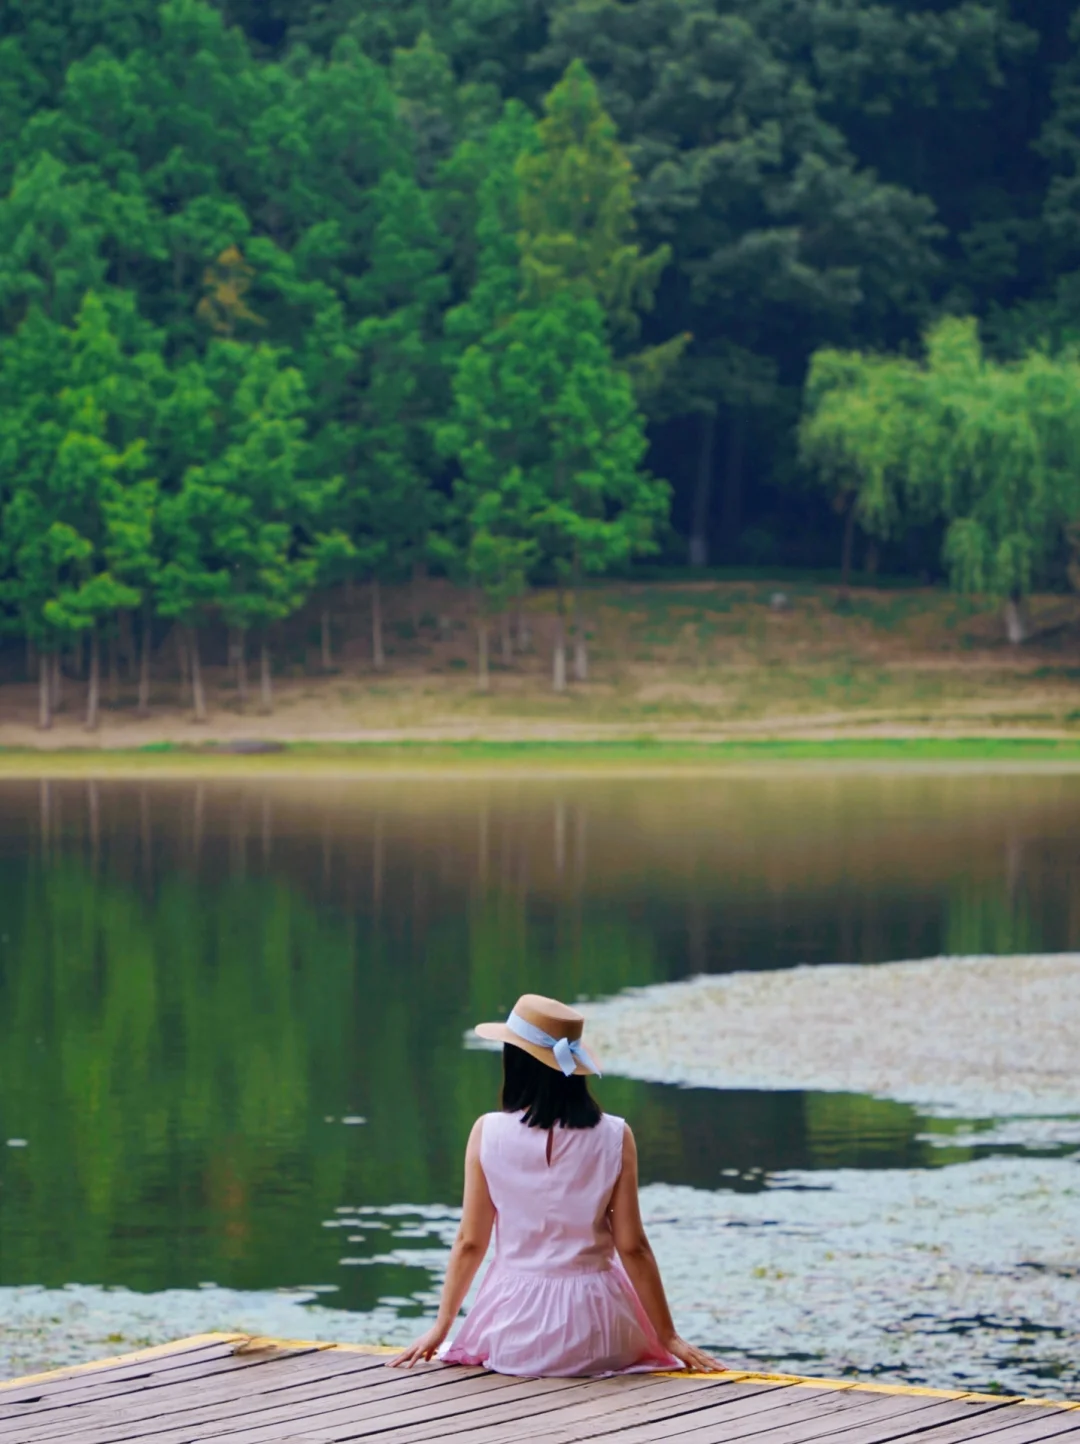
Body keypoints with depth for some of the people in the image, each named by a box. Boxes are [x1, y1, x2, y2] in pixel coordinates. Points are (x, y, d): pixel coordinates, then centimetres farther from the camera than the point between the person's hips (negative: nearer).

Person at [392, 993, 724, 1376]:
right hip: (593, 1329, -1)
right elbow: (632, 1247, -5)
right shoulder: (614, 1137, -7)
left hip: (517, 1325, 1)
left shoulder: (488, 1133, -7)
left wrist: (441, 1326, 12)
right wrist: (669, 1337, 4)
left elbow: (470, 1243, -1)